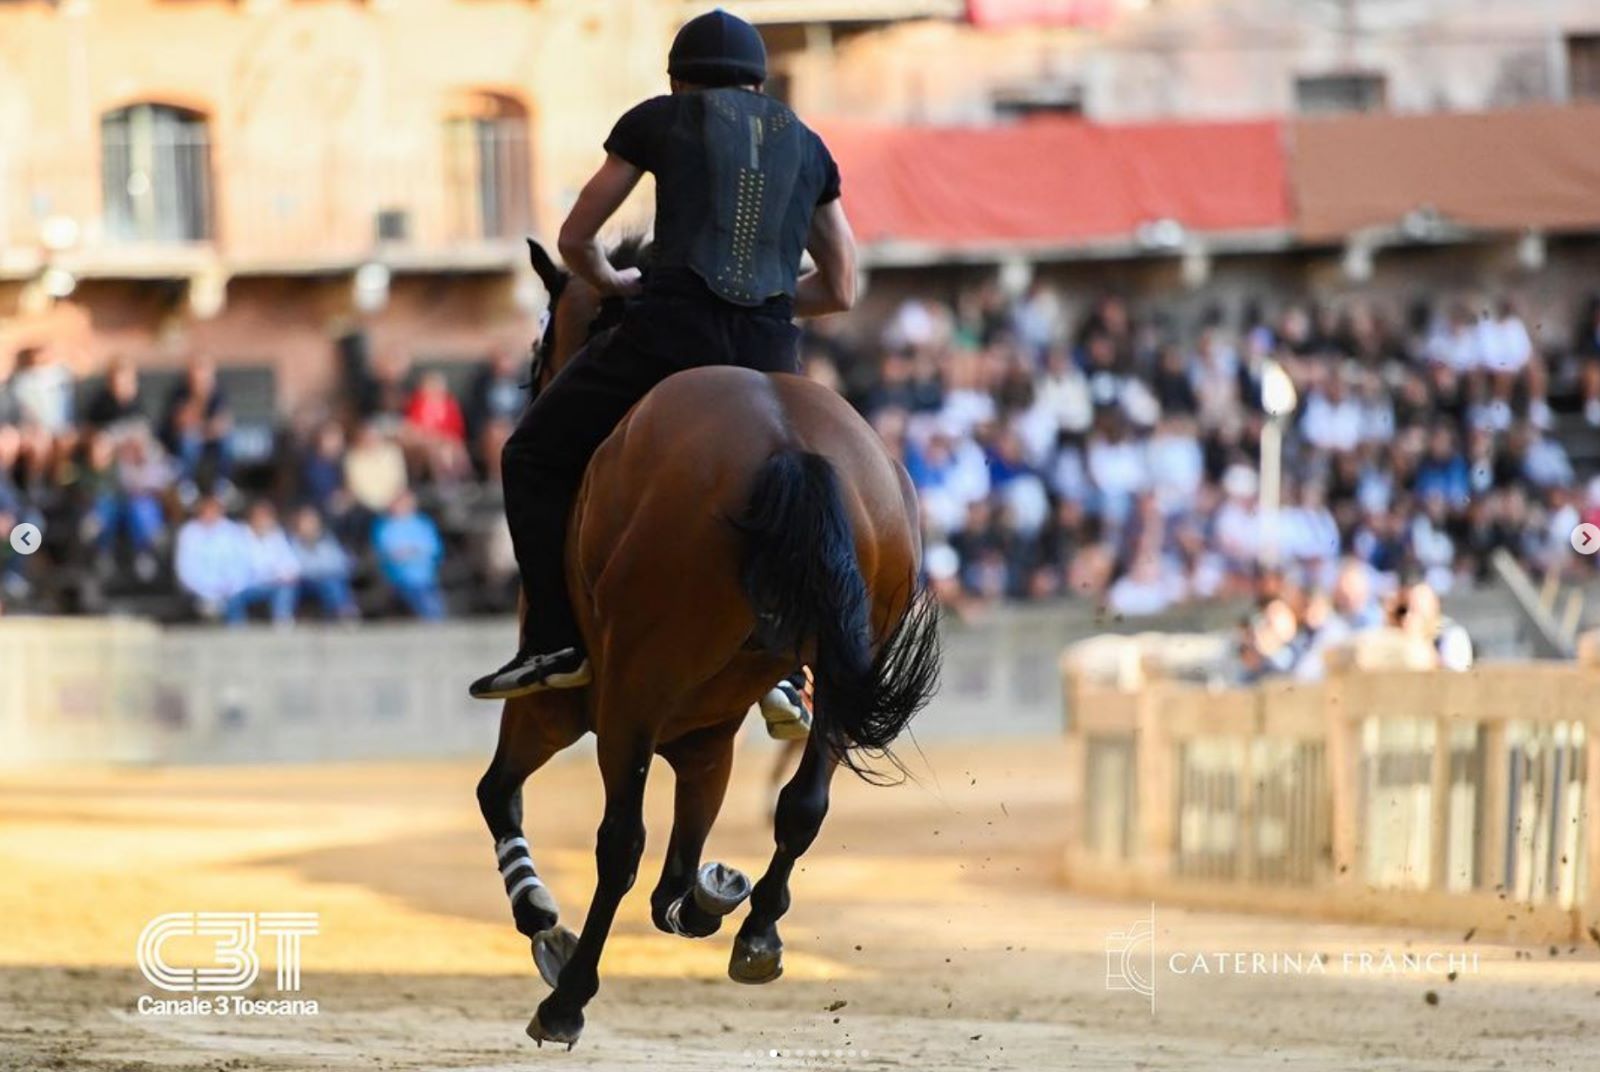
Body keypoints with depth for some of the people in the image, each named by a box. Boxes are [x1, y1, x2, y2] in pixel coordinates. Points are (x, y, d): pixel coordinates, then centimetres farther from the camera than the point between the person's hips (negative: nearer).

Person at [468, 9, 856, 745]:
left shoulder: (657, 121, 14)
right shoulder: (806, 146, 22)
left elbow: (576, 241, 19)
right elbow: (839, 291, 24)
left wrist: (616, 284, 38)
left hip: (668, 333, -3)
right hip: (769, 352, 3)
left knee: (535, 459, 15)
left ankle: (556, 642, 3)